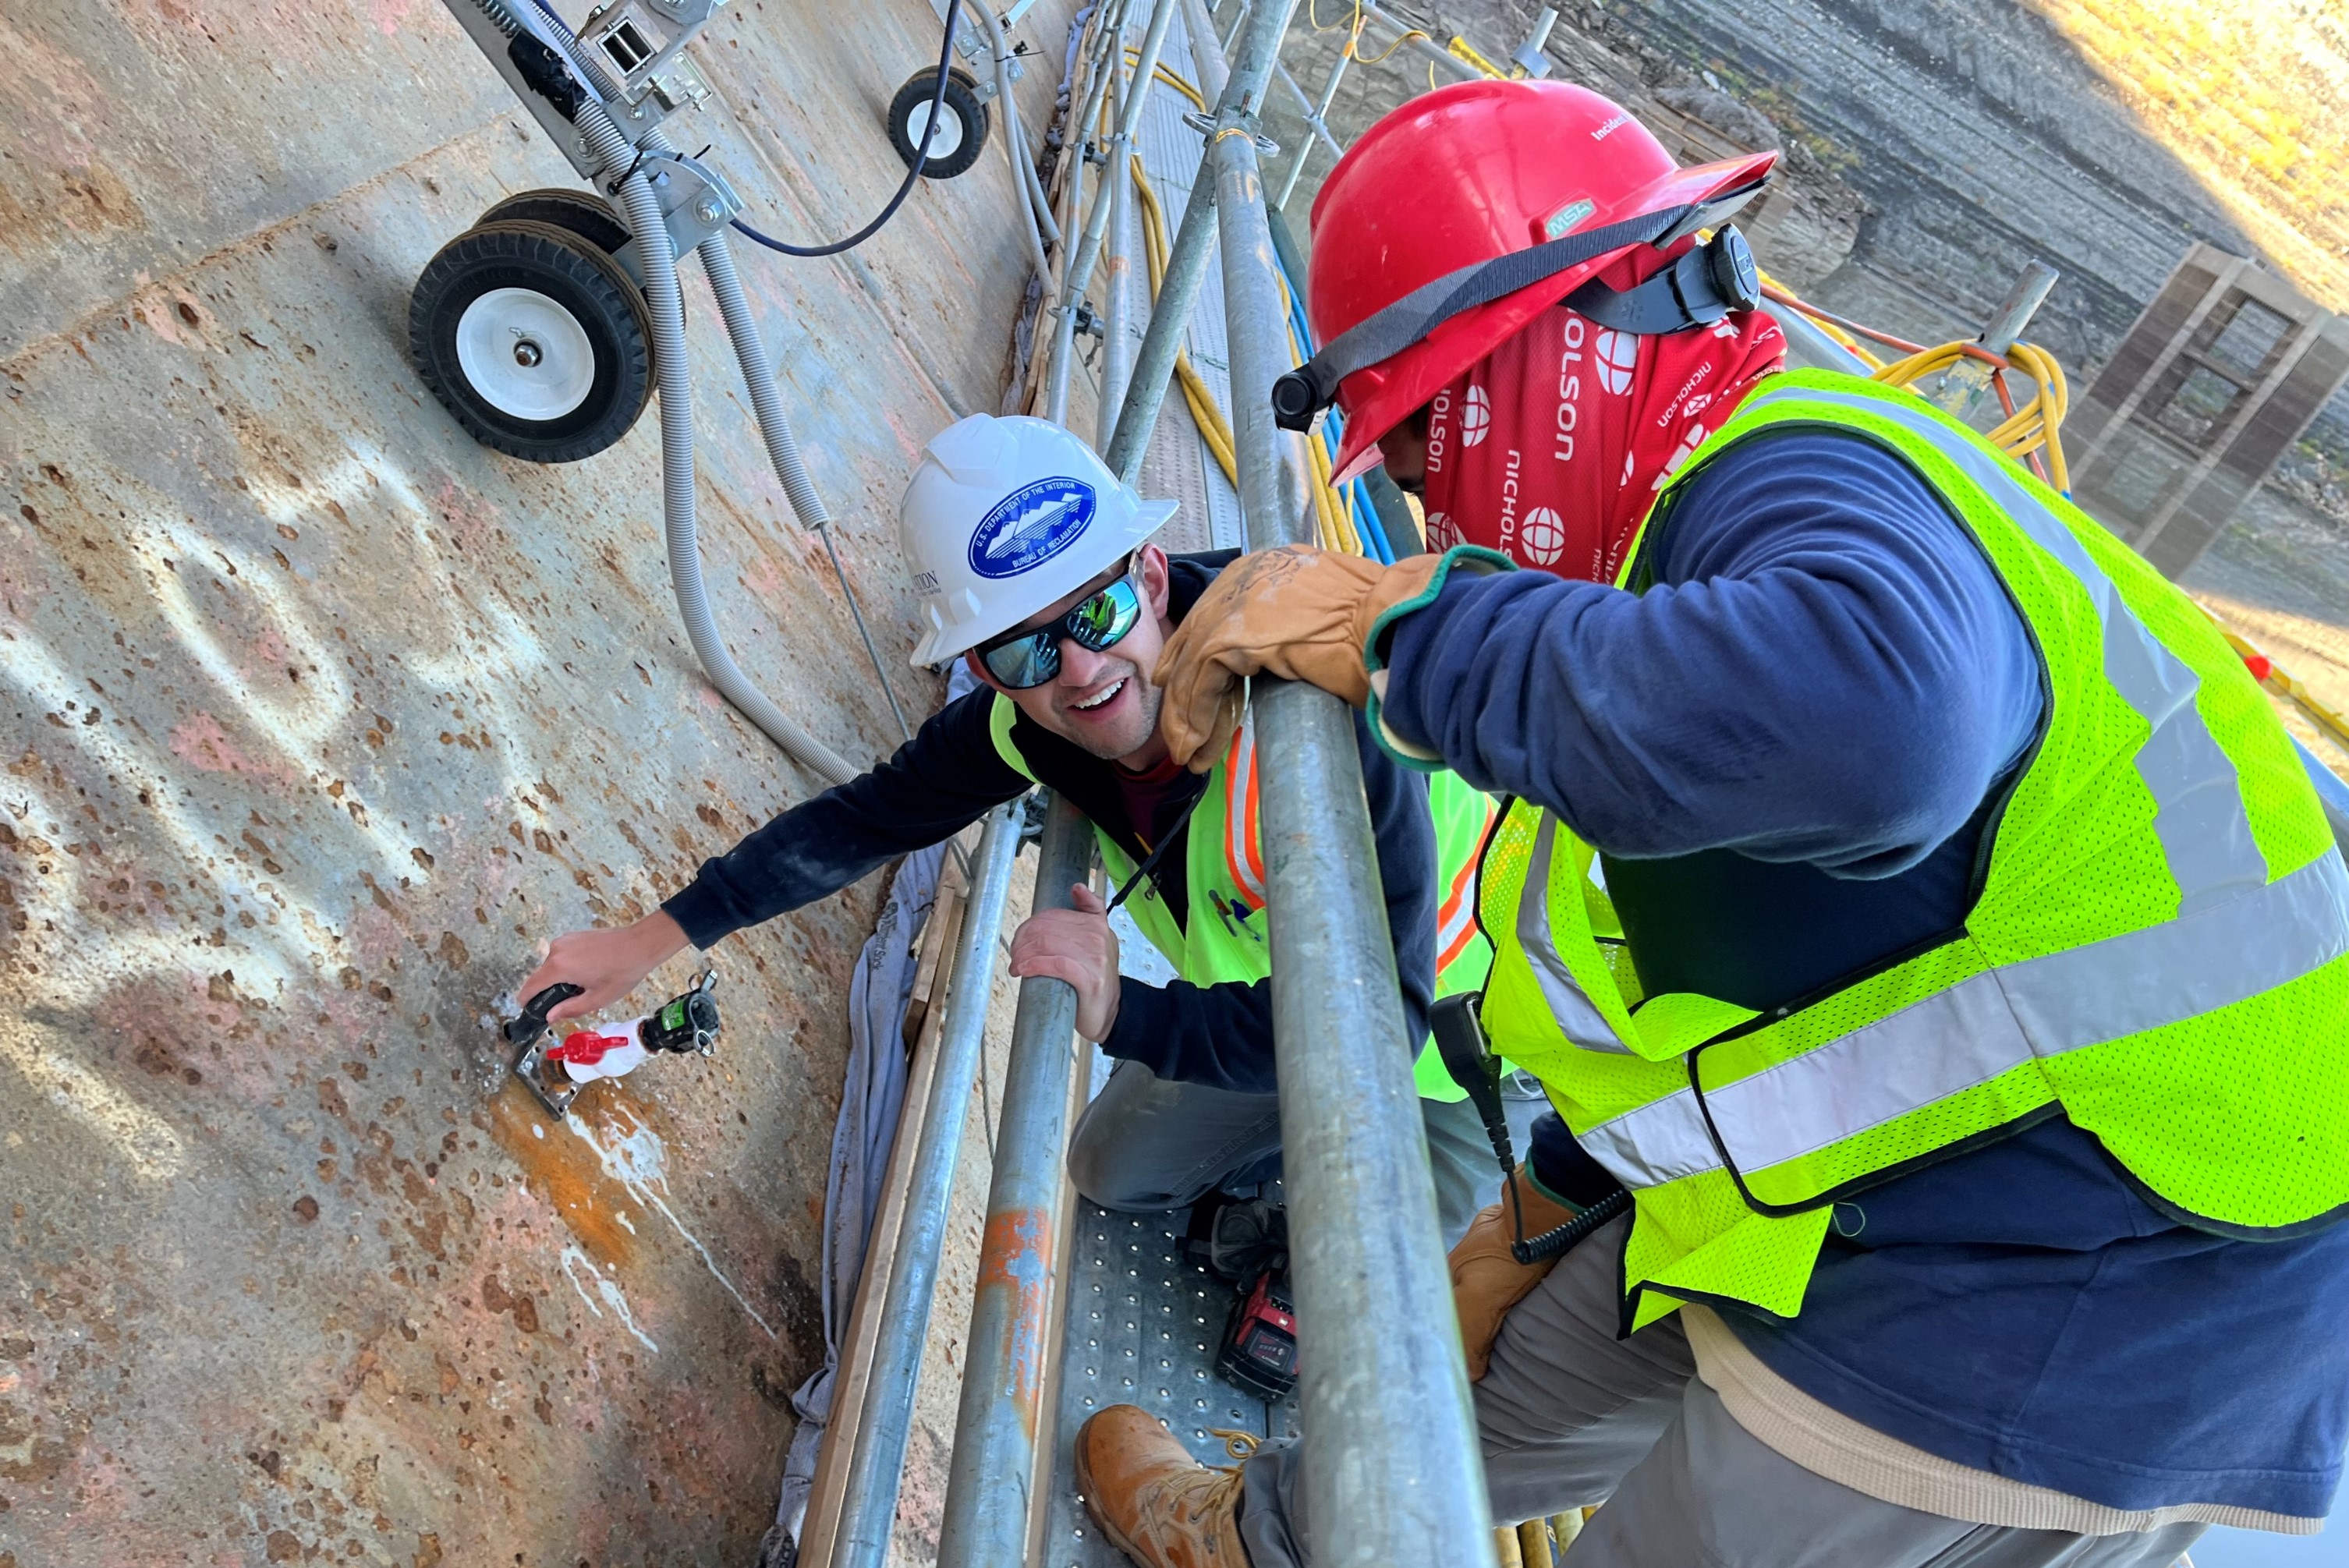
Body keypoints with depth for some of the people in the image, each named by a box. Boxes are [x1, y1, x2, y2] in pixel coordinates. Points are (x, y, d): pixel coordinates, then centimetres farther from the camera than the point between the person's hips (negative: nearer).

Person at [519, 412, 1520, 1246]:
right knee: (1116, 1172, 14)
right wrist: (648, 943, -4)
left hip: (1455, 1030, -6)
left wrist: (1127, 1016, -43)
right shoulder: (1029, 710, -19)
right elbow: (864, 820, -7)